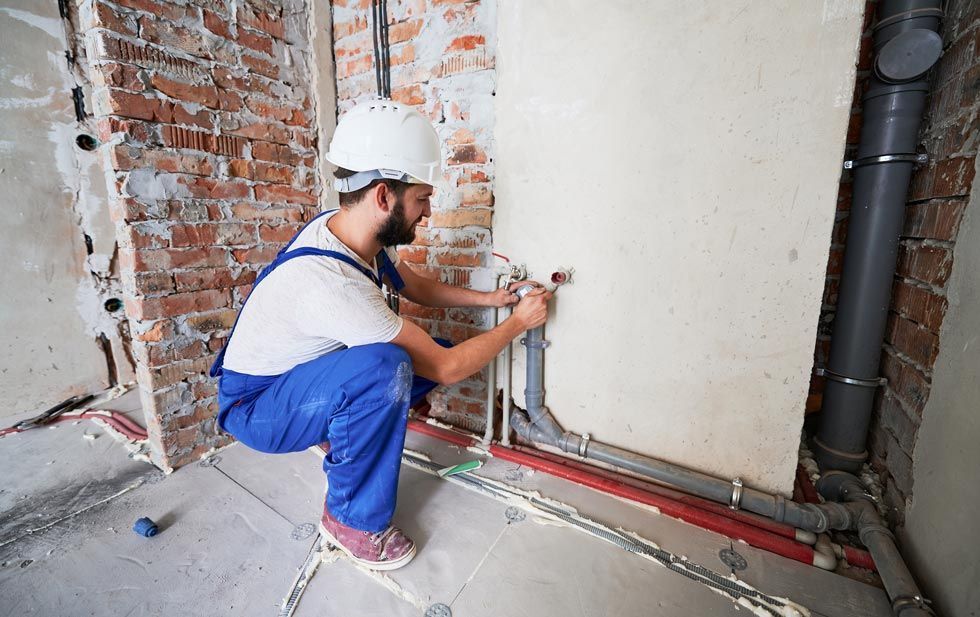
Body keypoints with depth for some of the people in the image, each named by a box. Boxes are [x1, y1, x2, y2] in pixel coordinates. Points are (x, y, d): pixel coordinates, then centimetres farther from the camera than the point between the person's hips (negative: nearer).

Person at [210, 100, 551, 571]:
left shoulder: (355, 232, -11)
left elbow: (417, 286, 9)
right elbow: (446, 369, -29)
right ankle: (353, 521, -12)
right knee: (384, 366, -36)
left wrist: (491, 298, 3)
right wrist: (519, 322, -15)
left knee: (429, 351, -3)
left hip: (301, 374, 8)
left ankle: (340, 436, 11)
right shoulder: (331, 281, -37)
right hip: (255, 406, -8)